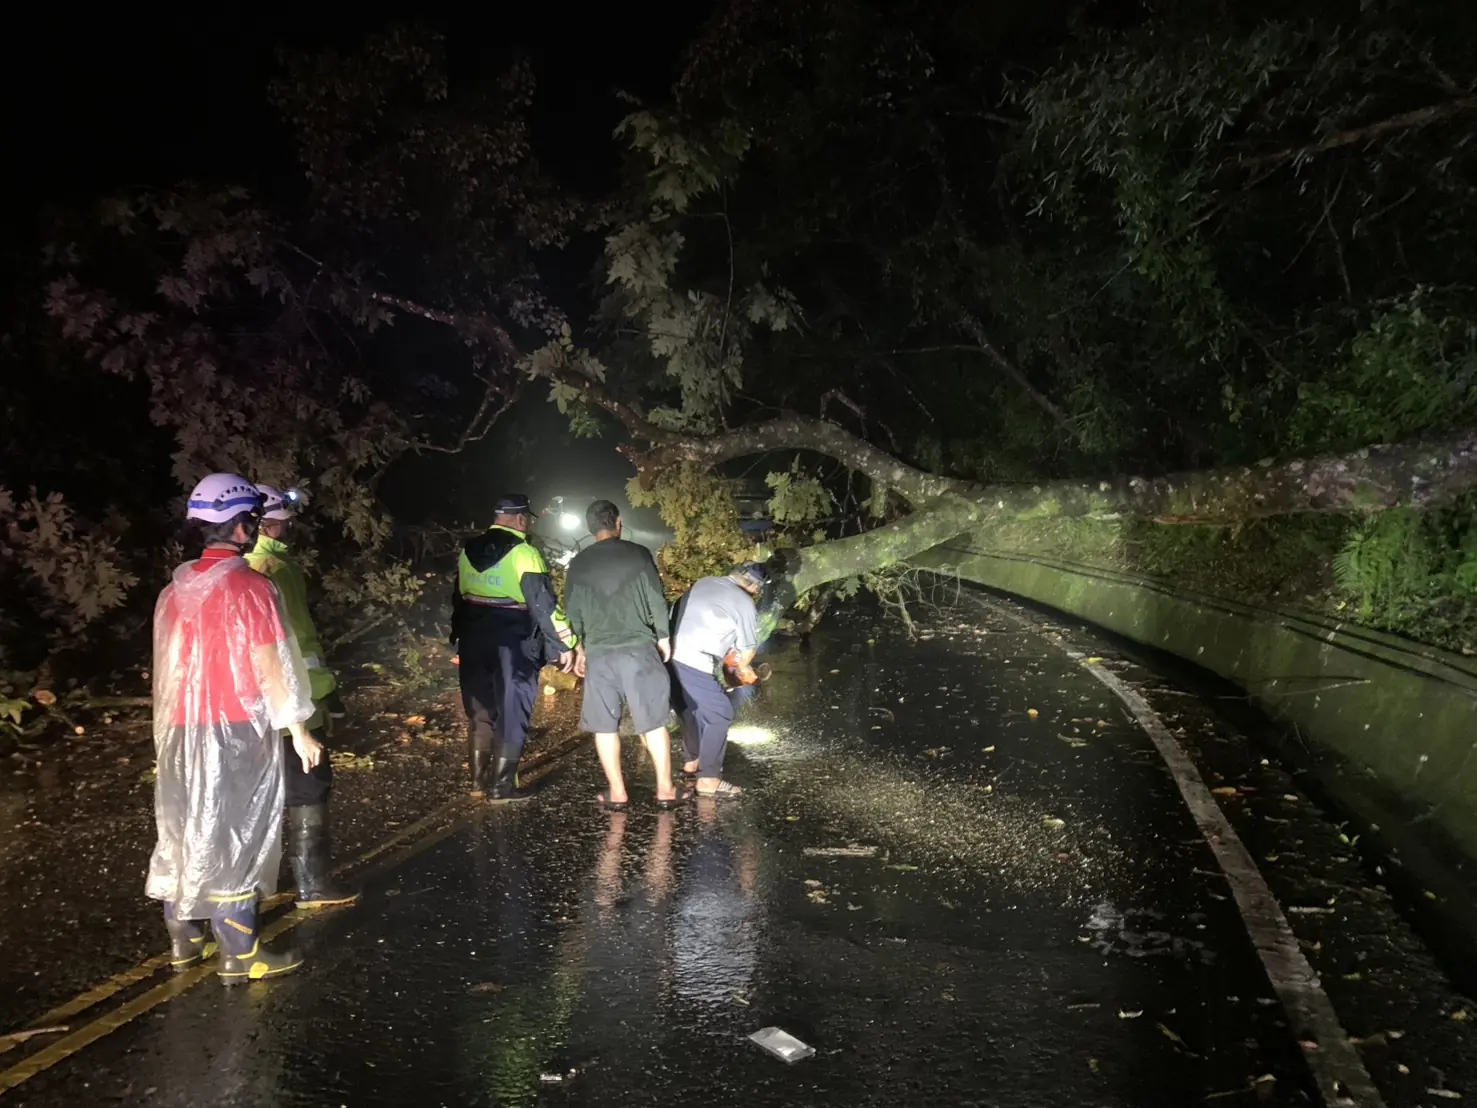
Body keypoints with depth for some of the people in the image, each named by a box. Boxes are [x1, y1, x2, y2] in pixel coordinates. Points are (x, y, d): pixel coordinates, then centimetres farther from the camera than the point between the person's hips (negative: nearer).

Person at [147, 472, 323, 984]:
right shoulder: (249, 587, -14)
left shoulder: (175, 590, 6)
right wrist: (298, 728, -9)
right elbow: (268, 666, -15)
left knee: (184, 831, 16)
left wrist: (175, 725, 19)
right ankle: (240, 954, 7)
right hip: (236, 730, -7)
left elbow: (170, 663, 10)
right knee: (234, 836, 0)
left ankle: (183, 938, 28)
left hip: (182, 729, 7)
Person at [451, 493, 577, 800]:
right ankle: (502, 786, 5)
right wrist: (565, 644, -10)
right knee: (511, 712, 2)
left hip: (473, 641, 6)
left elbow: (458, 599, 18)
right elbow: (544, 604, -15)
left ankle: (478, 781, 20)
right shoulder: (523, 553, -12)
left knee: (480, 710, 15)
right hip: (513, 644, -6)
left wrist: (460, 637, 27)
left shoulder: (468, 551, 9)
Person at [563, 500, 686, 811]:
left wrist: (580, 649, 21)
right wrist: (663, 638, 10)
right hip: (639, 647, -1)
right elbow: (656, 599, 0)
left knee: (605, 725, 9)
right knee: (653, 721, 6)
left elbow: (573, 610, 11)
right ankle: (665, 789, 9)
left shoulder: (578, 564, 7)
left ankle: (616, 793, 10)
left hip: (598, 651, 1)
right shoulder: (638, 554, 1)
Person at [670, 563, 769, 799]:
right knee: (719, 714, 2)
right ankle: (708, 779, 1)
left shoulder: (704, 583, 17)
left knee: (693, 708, 26)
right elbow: (747, 649, 5)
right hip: (695, 663, -8)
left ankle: (692, 760, 41)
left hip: (672, 655, 8)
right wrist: (741, 669, 29)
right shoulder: (745, 604, -2)